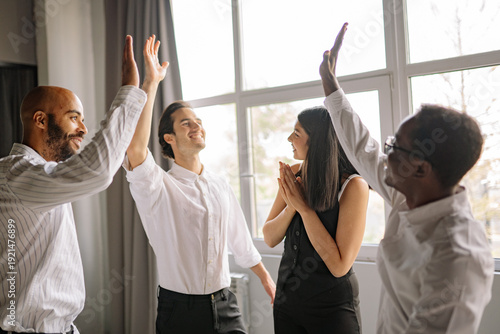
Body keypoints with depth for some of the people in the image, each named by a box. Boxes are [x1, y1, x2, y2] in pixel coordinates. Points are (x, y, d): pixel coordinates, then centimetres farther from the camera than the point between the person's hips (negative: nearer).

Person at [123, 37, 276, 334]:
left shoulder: (221, 187, 5)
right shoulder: (159, 187, -11)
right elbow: (135, 149, -31)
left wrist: (266, 278, 24)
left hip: (226, 306, 4)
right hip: (180, 309, -4)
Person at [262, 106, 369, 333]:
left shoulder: (353, 186, -19)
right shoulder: (294, 175, -4)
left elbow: (339, 266, -22)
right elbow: (270, 239, -2)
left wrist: (304, 207, -22)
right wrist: (292, 205, -20)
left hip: (331, 307, -5)